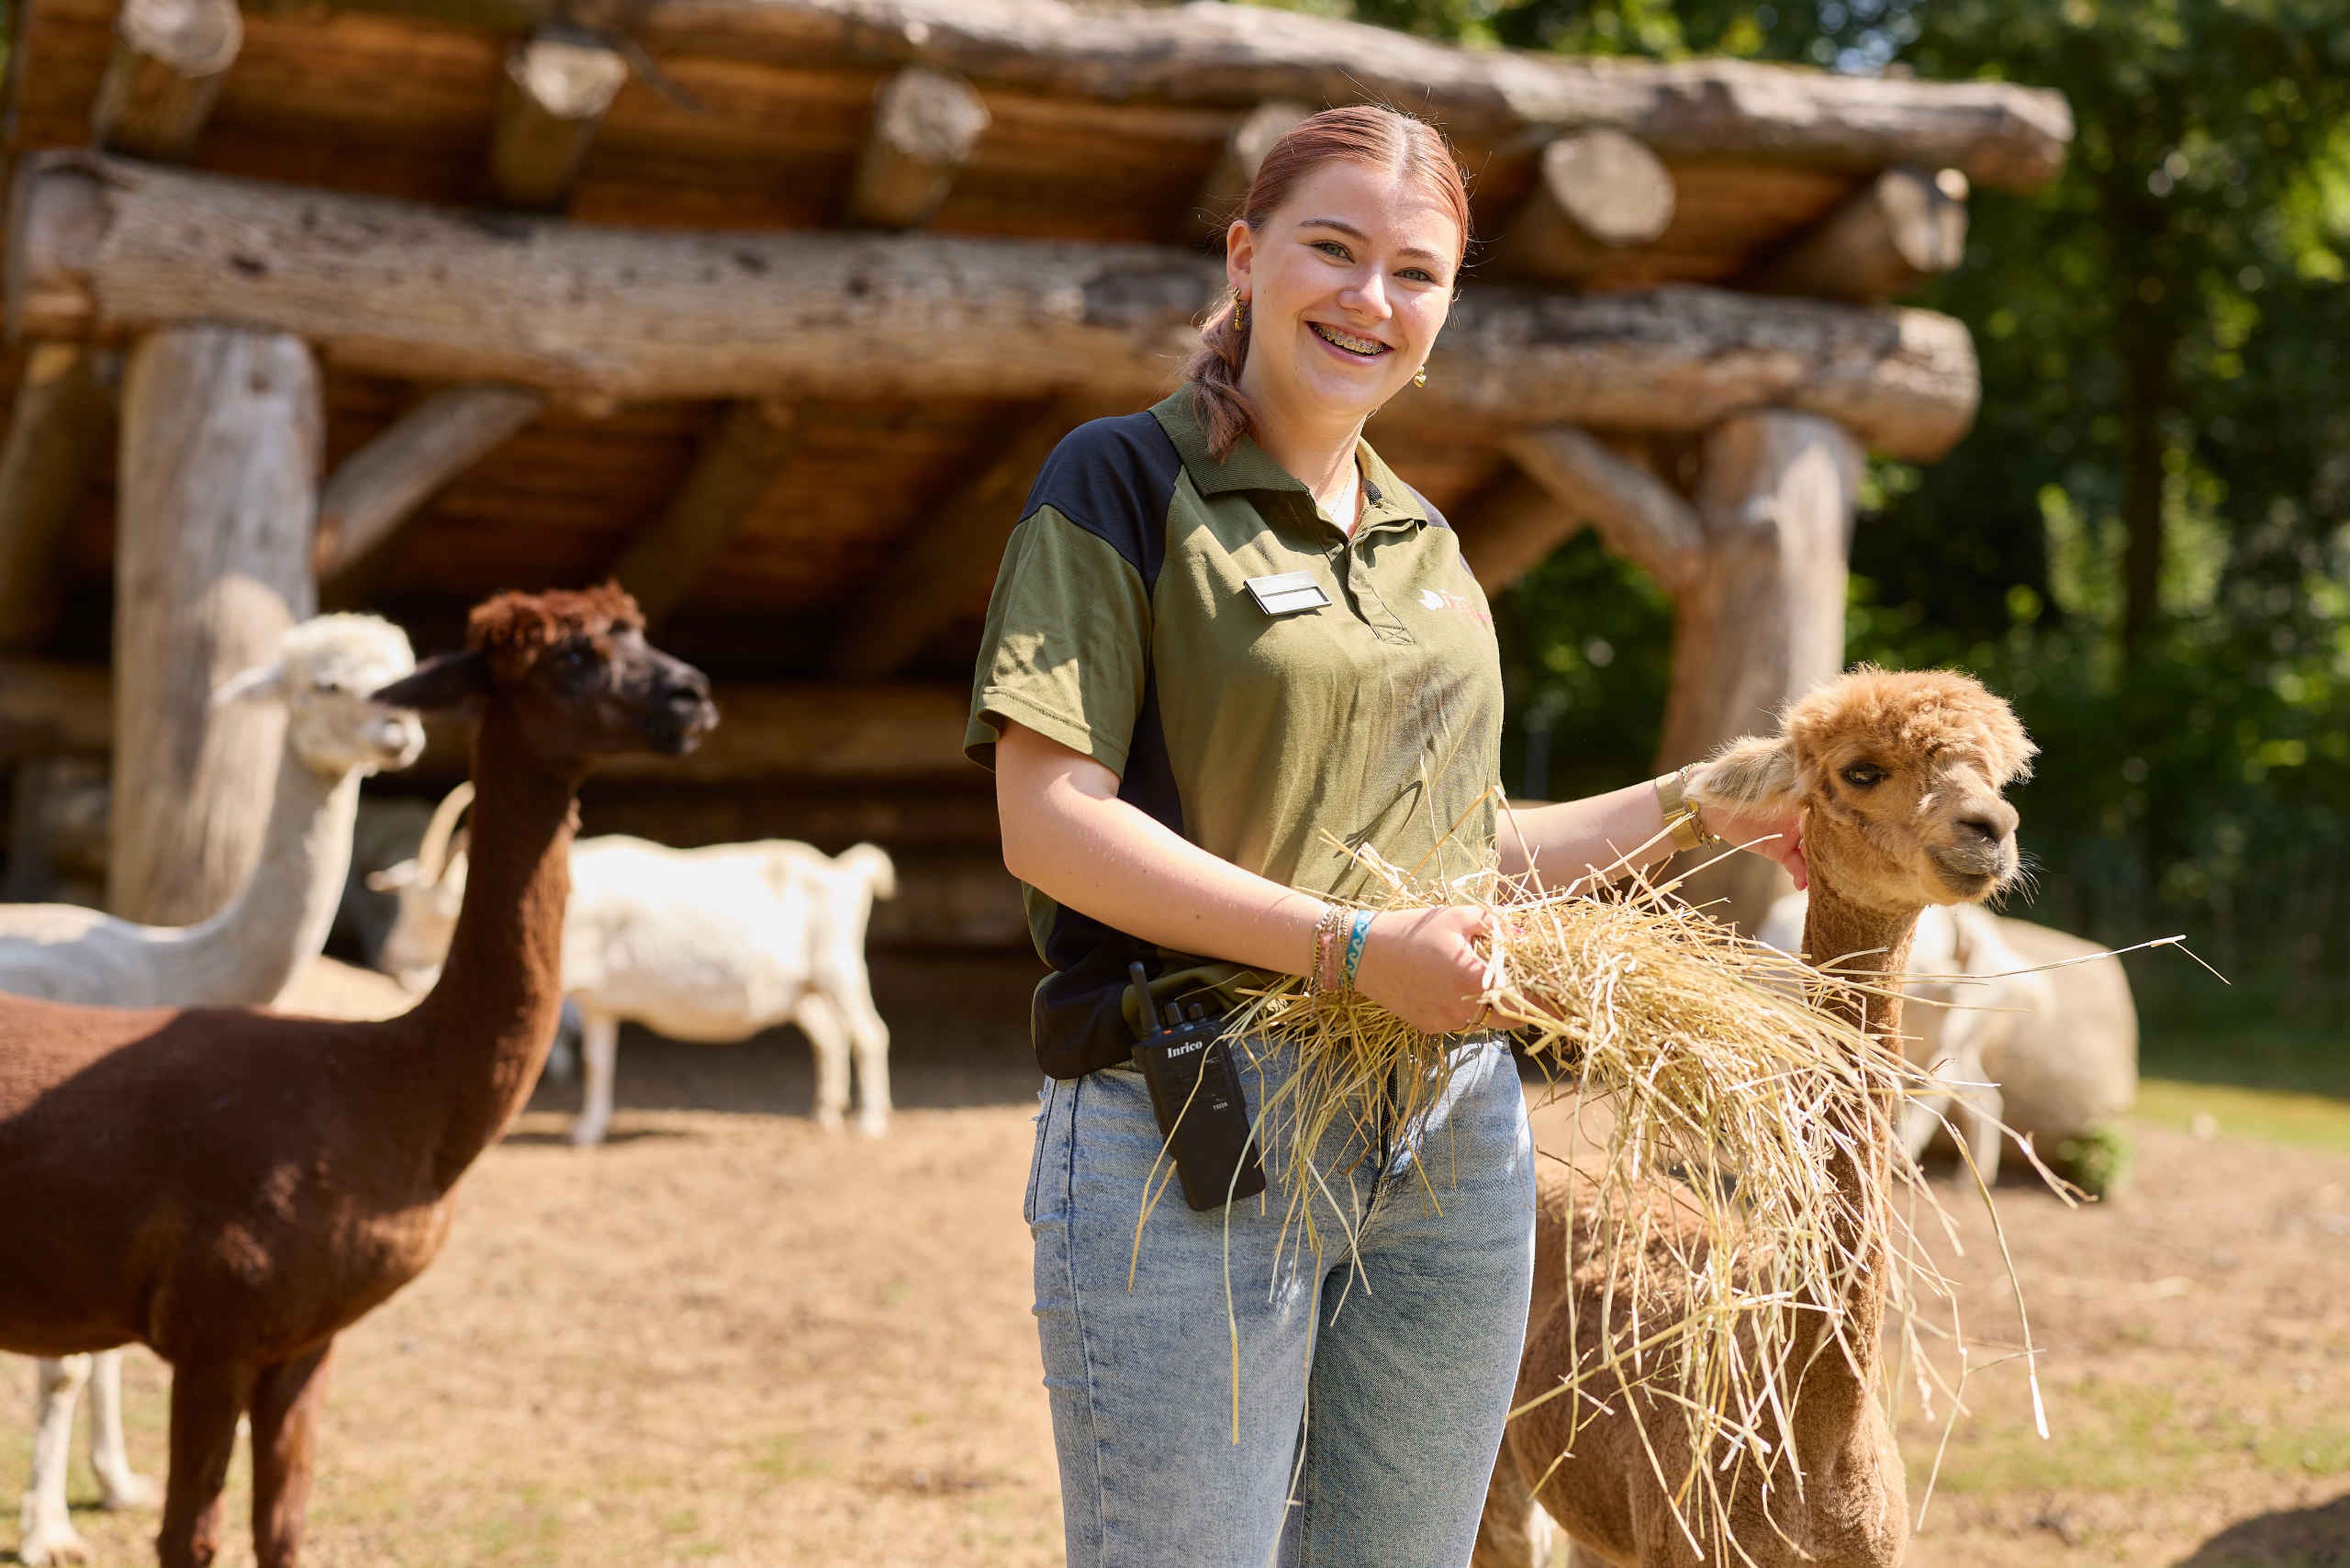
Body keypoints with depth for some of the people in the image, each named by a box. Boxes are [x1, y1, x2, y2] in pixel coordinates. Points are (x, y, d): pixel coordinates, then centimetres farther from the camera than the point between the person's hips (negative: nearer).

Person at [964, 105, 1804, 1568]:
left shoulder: (1428, 545, 18)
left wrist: (1698, 808, 17)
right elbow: (1049, 822, -13)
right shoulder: (1126, 480, -3)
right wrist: (1352, 948, -19)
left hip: (1454, 1151, 7)